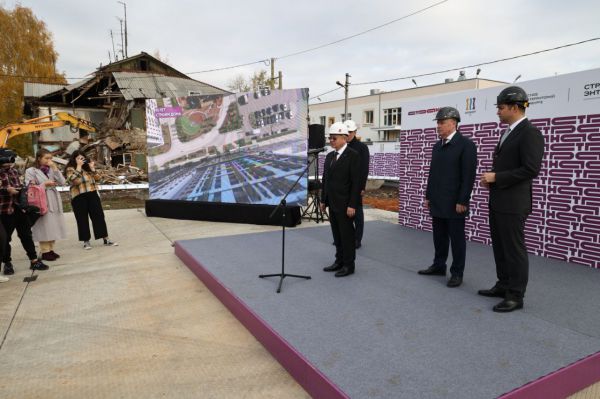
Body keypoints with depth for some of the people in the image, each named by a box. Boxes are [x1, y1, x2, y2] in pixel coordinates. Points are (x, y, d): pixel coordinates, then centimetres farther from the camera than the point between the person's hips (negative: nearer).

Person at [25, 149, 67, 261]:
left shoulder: (51, 170, 12)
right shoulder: (31, 171, -1)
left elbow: (62, 182, 0)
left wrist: (55, 168, -5)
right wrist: (44, 184, -13)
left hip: (54, 201, 5)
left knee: (53, 226, 7)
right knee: (44, 227, -6)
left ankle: (51, 249, 16)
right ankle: (45, 252, 1)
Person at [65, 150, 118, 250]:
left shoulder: (87, 167, 16)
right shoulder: (70, 169, 0)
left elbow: (96, 178, 9)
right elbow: (75, 181, -17)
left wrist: (92, 167, -2)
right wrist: (78, 166, -14)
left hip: (92, 194, 4)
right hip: (79, 197, -4)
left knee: (99, 216, 2)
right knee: (82, 219, 3)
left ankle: (106, 239, 6)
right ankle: (86, 241, 14)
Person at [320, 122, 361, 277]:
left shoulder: (353, 155, -11)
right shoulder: (329, 156, 12)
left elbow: (356, 182, -15)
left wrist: (352, 205, -18)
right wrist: (323, 200, 12)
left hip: (345, 204, -7)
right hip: (332, 203, 7)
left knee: (347, 234, 2)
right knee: (337, 234, 14)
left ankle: (349, 265, 13)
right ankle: (339, 261, 25)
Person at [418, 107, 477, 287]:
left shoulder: (466, 144, -8)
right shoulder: (437, 146, 14)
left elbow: (469, 175, -13)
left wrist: (462, 201, -16)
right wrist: (428, 196, 14)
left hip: (454, 203, -6)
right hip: (437, 203, 6)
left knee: (457, 239, 4)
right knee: (439, 237, 13)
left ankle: (457, 272, 14)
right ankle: (439, 266, 26)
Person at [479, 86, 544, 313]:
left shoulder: (530, 133, -13)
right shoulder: (509, 133, 16)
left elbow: (531, 170, -21)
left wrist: (496, 177, -17)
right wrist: (491, 179, 6)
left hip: (513, 203, -9)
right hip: (497, 201, 9)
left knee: (514, 249, 0)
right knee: (500, 247, 16)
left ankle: (515, 296, 10)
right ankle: (503, 286, 29)